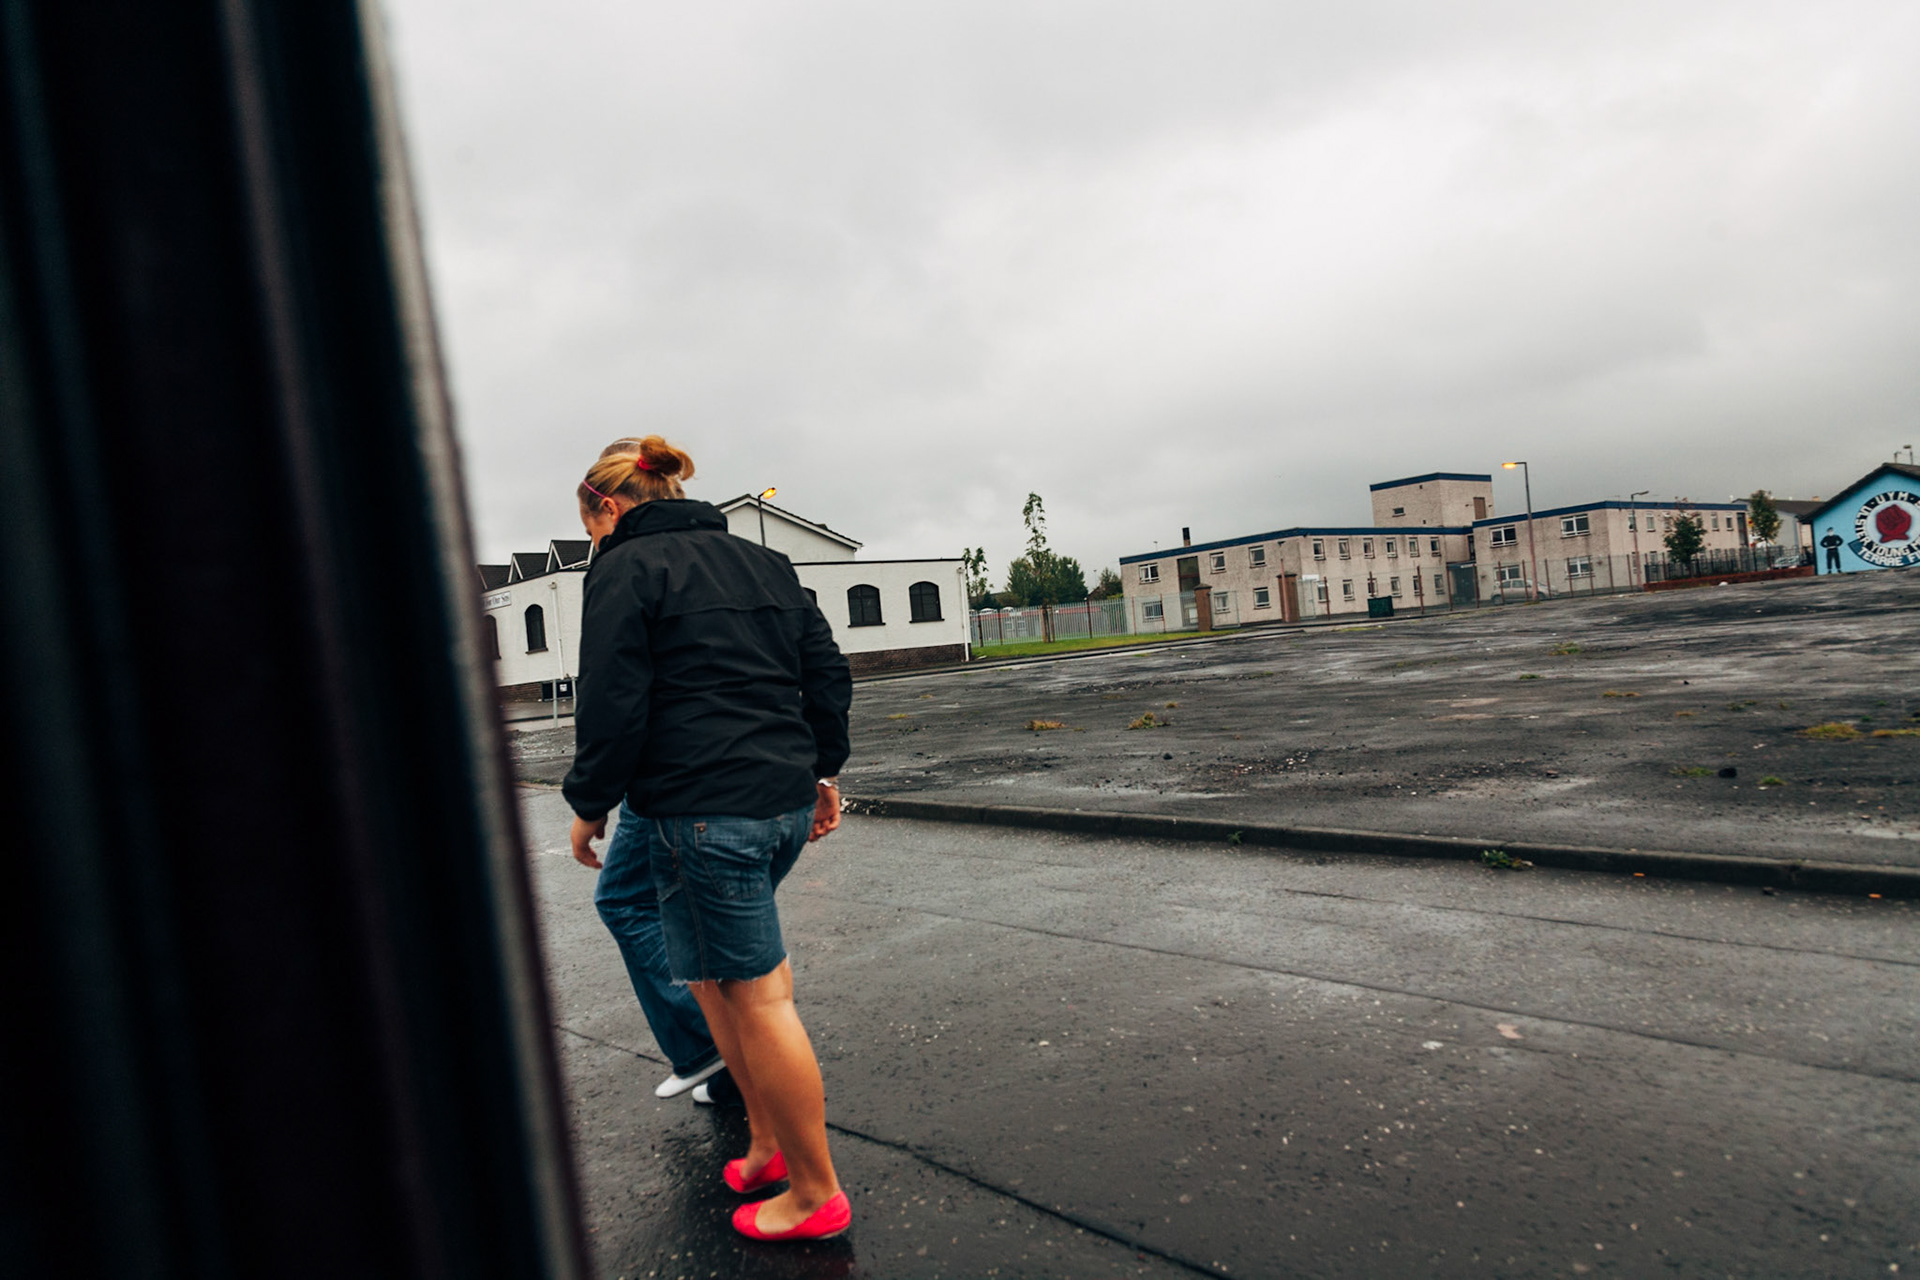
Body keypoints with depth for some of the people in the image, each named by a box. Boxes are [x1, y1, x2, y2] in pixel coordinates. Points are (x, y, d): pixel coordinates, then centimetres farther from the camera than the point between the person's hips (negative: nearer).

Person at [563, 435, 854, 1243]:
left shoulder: (625, 570, -4)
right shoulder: (763, 563, 17)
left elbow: (612, 705, -11)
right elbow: (827, 673, 16)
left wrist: (590, 803, 2)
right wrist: (821, 769, 23)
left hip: (702, 812, -8)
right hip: (787, 803, 8)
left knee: (755, 995, 0)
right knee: (713, 967, 21)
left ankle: (816, 1193, 12)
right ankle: (770, 1141, 26)